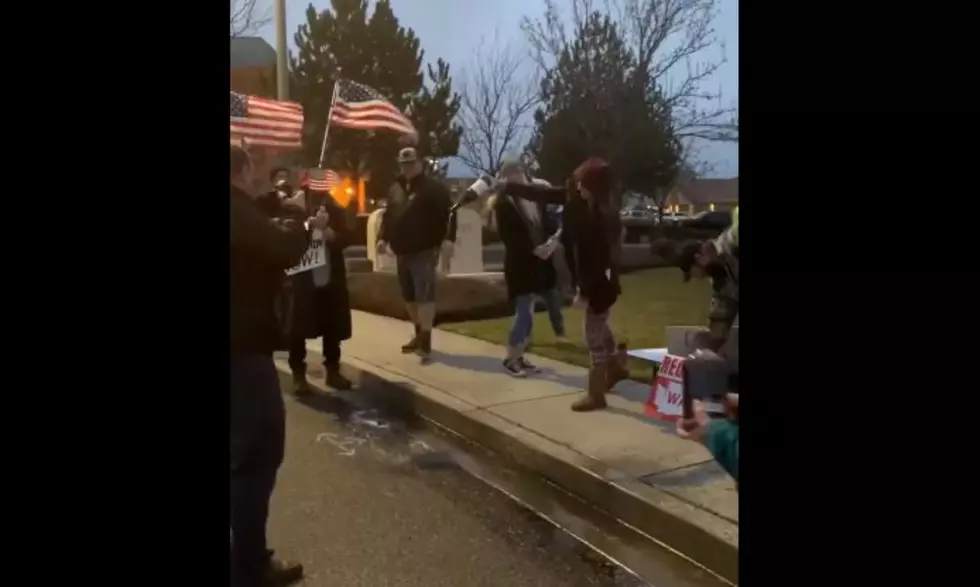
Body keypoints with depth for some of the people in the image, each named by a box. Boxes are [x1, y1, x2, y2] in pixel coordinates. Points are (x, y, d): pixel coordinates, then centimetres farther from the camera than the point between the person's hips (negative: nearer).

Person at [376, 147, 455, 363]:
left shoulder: (433, 187, -6)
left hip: (424, 251, -8)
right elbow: (388, 215, 24)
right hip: (402, 251, 8)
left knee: (425, 294, -13)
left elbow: (448, 212, -16)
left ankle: (426, 340, -14)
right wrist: (384, 237, 13)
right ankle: (419, 334, 27)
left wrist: (448, 238, -28)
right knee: (409, 295, 14)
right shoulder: (397, 188, 17)